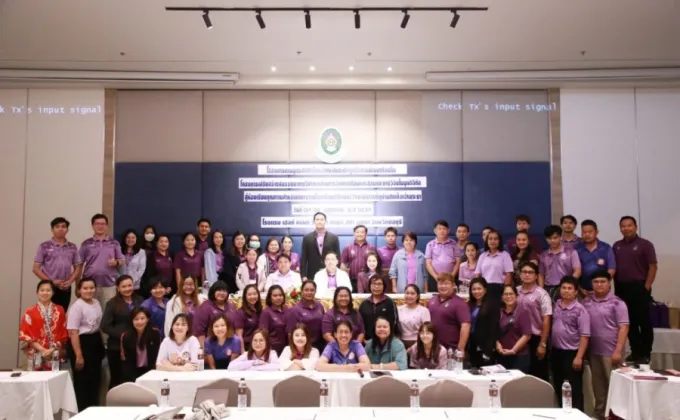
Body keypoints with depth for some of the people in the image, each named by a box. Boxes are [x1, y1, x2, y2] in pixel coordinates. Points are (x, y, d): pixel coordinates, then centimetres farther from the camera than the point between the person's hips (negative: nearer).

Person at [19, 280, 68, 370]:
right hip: (37, 355, -1)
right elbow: (25, 335, -1)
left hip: (55, 355, 1)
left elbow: (63, 334, 5)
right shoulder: (30, 312, 4)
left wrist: (53, 349, -9)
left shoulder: (59, 310, 8)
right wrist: (42, 350, -10)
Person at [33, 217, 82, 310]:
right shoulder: (44, 246, 0)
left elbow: (77, 267, 13)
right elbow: (36, 269, -1)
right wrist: (51, 281, -11)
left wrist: (70, 281, -5)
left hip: (66, 288, 3)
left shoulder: (72, 247, 9)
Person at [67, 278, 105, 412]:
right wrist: (79, 355, -21)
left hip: (95, 342, 8)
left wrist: (101, 345, 17)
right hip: (81, 343, -8)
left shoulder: (96, 303, 7)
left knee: (95, 379, 16)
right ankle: (82, 411, 15)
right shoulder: (76, 306, -16)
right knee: (83, 381, 2)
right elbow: (73, 332, -19)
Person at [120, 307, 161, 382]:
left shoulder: (155, 333, -10)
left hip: (149, 370, 0)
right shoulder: (125, 336, -8)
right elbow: (125, 361, -4)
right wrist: (134, 379, -14)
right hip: (133, 372, 0)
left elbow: (157, 356, -5)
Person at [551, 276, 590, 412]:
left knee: (574, 389, 3)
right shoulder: (556, 305, 4)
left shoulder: (580, 310, -13)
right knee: (558, 387, 15)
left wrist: (579, 357, -19)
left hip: (572, 353, -6)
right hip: (556, 352, 6)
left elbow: (584, 336, -15)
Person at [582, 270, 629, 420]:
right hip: (593, 351, 4)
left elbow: (623, 328, -9)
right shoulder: (586, 302, 6)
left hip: (610, 351, -4)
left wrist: (618, 351, -15)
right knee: (598, 385, 14)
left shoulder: (617, 303, -6)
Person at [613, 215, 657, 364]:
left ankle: (645, 354, 8)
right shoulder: (617, 246, 11)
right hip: (622, 288, 5)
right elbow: (613, 268, 13)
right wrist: (615, 287, 6)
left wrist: (646, 286, -11)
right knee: (629, 322, 10)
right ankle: (635, 352, 19)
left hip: (639, 287, -5)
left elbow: (653, 267, -6)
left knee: (644, 321, 1)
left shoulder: (645, 244, -3)